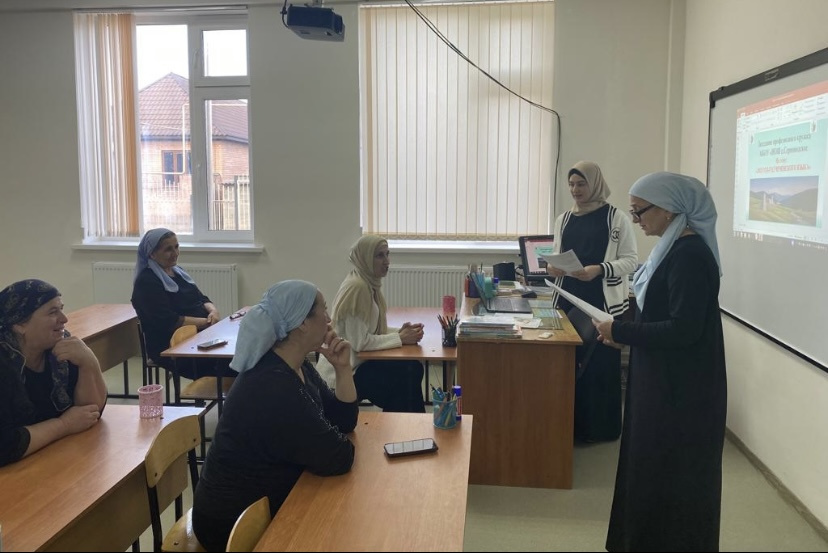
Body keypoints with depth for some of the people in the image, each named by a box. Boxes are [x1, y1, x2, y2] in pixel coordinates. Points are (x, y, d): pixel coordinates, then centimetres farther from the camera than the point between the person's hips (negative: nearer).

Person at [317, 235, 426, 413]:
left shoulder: (370, 282, 5)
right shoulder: (356, 287, -22)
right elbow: (360, 342, -23)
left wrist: (399, 331, -3)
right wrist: (400, 338, -15)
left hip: (357, 361, 8)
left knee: (413, 368, -4)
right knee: (405, 375, -15)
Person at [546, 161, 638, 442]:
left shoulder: (617, 218, -3)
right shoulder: (564, 219, 12)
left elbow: (630, 260, -5)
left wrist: (598, 269, -21)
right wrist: (553, 268, -6)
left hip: (603, 302, -4)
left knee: (600, 364, 0)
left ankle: (600, 428, 14)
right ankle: (570, 426, 18)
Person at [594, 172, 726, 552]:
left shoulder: (691, 256, -22)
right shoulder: (675, 248, 8)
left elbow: (684, 330, -25)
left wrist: (620, 331, -18)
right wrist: (623, 330, 2)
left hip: (681, 389, -10)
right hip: (663, 381, 10)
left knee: (670, 477, 5)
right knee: (651, 468, 19)